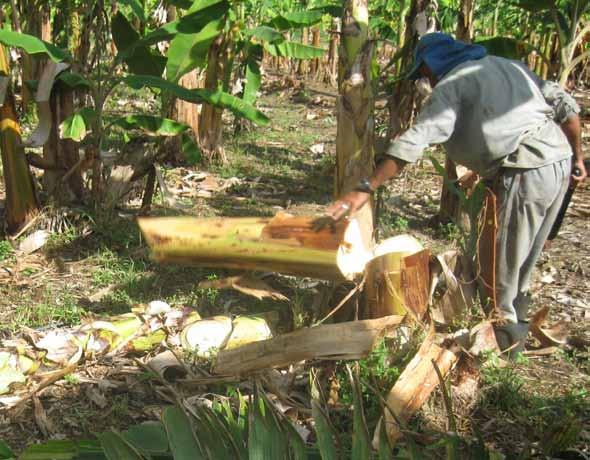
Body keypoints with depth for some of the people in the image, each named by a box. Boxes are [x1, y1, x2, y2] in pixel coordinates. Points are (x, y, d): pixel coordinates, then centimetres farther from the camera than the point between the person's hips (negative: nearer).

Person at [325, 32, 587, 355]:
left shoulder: (451, 86, -3)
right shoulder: (510, 66, 19)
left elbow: (413, 142, -14)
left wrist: (365, 189, -17)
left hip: (526, 174, -8)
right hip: (561, 163, 8)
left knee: (501, 260, 8)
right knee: (525, 255, 24)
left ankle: (506, 331, 21)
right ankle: (516, 308, 40)